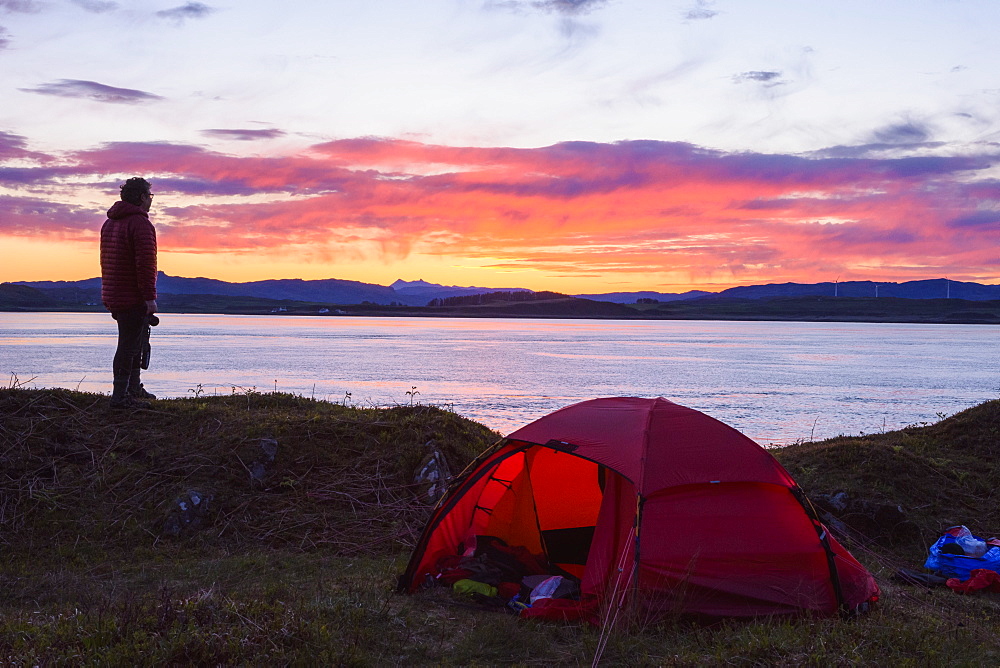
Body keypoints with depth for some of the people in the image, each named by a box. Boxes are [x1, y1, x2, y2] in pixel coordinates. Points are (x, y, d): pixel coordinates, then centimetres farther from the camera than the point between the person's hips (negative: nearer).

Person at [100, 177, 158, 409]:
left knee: (134, 340, 20)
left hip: (113, 296, 10)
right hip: (134, 298, -10)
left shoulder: (109, 222, 17)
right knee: (129, 346, -8)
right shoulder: (140, 223, -14)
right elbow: (145, 262, -21)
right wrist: (150, 296, -21)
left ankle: (133, 388, 28)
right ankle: (120, 396, -8)